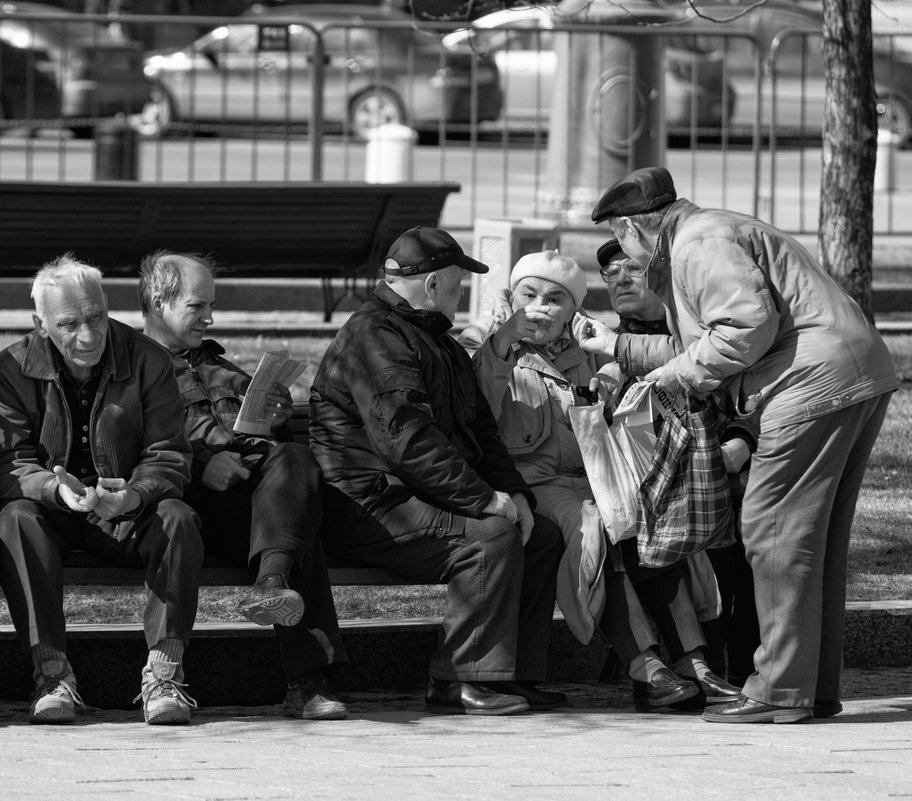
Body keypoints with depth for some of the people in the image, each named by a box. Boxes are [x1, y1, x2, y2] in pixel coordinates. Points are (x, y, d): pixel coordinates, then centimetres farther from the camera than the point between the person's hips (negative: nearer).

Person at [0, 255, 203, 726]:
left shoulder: (146, 361, -5)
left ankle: (164, 670, -29)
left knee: (178, 519, -30)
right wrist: (58, 489, -35)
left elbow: (168, 457, -8)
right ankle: (51, 669, -34)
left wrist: (133, 496, -31)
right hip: (52, 512, -1)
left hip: (128, 514, 1)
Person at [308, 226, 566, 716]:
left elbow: (480, 430, 23)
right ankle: (467, 683, -25)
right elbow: (407, 440, -24)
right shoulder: (373, 339, -14)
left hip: (422, 499, 11)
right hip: (370, 506, -11)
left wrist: (513, 493, 4)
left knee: (542, 537, 2)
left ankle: (515, 676, -2)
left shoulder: (439, 344, 23)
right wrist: (484, 499, -25)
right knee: (492, 536, -28)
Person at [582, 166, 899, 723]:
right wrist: (615, 347, 33)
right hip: (863, 380, 11)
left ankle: (783, 691, -6)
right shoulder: (711, 234, 25)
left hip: (817, 382, -11)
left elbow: (750, 325, -19)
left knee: (775, 529, -6)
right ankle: (819, 688, 16)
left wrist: (675, 376, -9)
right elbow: (702, 343, 29)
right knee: (818, 538, 13)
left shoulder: (700, 244, -8)